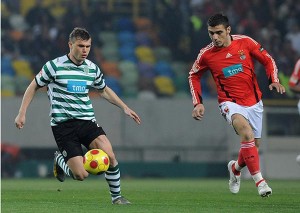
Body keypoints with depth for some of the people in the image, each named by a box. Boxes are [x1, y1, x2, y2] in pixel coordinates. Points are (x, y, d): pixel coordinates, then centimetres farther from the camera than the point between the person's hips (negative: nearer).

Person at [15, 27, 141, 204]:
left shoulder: (92, 68, 7)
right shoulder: (55, 66, -6)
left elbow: (104, 90, 27)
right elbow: (34, 87, 6)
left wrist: (125, 107, 21)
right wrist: (22, 113, 2)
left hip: (87, 122, 4)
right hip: (63, 125, -4)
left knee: (110, 157, -22)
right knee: (81, 175, -12)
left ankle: (116, 196, 0)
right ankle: (60, 160, 23)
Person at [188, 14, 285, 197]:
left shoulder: (245, 42, -8)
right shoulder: (206, 54, -8)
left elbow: (268, 60, 3)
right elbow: (194, 76, 9)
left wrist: (274, 81, -13)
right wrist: (198, 103, 1)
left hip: (254, 102, 3)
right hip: (231, 103, -3)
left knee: (255, 144, 10)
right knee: (245, 130, -32)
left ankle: (236, 167, 45)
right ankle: (259, 180, -33)